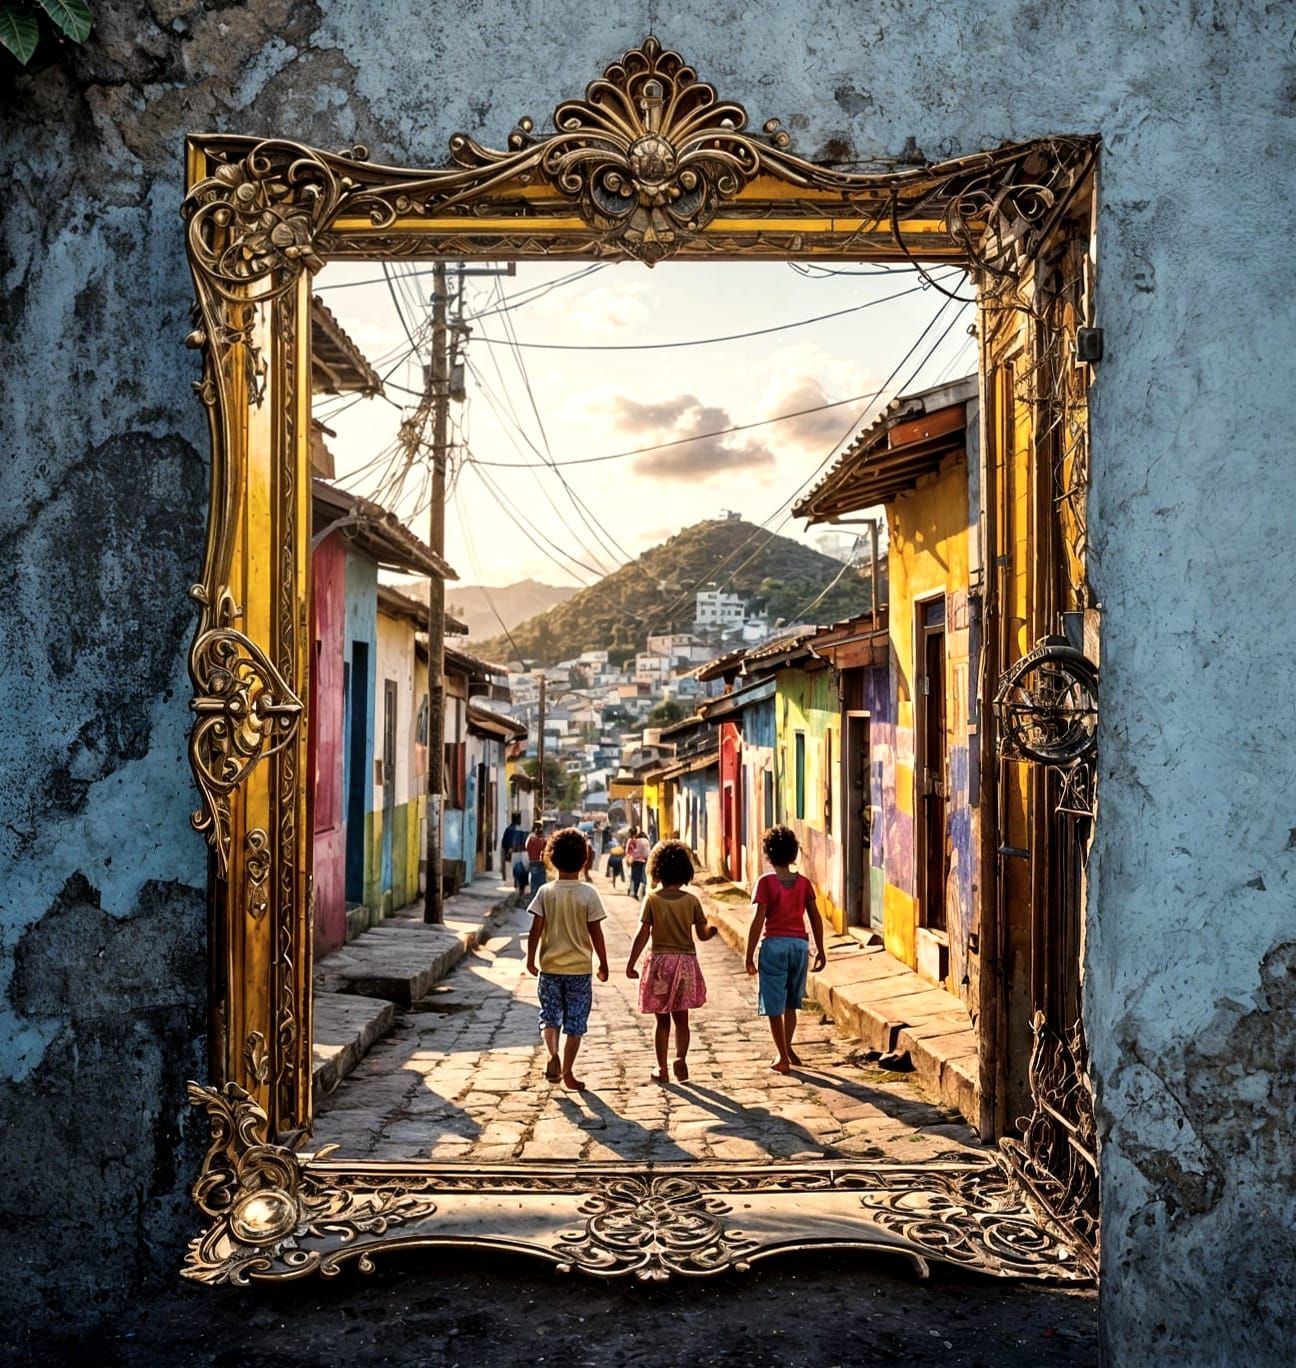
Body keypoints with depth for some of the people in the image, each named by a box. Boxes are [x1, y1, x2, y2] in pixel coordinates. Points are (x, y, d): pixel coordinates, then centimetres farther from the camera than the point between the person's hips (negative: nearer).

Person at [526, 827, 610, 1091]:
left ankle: (553, 1055, -8)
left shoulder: (546, 892, -5)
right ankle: (567, 1073, 13)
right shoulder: (589, 893, -9)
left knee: (550, 1017, 15)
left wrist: (530, 960, 8)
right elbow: (596, 933, -7)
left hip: (550, 966, 1)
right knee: (575, 1023, 9)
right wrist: (603, 963, 4)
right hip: (579, 968, -1)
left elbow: (536, 930, -5)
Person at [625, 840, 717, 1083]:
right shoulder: (691, 900, -2)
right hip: (686, 962, 1)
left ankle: (662, 1069, 12)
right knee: (681, 1018, 11)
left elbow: (643, 935, -8)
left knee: (662, 1020, 9)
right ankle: (681, 1058, -10)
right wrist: (713, 928, 23)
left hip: (660, 962, -1)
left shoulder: (652, 900, -6)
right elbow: (703, 934, 1)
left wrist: (631, 963, -1)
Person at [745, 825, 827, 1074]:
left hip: (773, 944, -4)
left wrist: (749, 955, -8)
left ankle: (783, 1057, 7)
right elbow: (816, 918, 5)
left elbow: (758, 921, -13)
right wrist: (820, 950, 14)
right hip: (799, 944, 5)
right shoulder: (804, 883, 2)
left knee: (774, 1005, 5)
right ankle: (787, 1048, 31)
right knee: (791, 1003, 21)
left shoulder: (766, 882, -10)